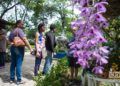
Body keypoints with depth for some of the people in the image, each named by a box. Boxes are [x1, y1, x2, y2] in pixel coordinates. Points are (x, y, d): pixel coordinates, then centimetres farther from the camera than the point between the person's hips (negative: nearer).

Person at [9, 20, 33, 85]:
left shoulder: (12, 31, 16)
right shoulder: (19, 30, -11)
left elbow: (9, 39, 26)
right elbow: (25, 39, -21)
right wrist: (30, 48, -23)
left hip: (12, 48, 8)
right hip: (19, 48, -8)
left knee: (13, 64, 12)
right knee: (18, 64, -5)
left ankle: (12, 78, 18)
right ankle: (19, 80, 0)